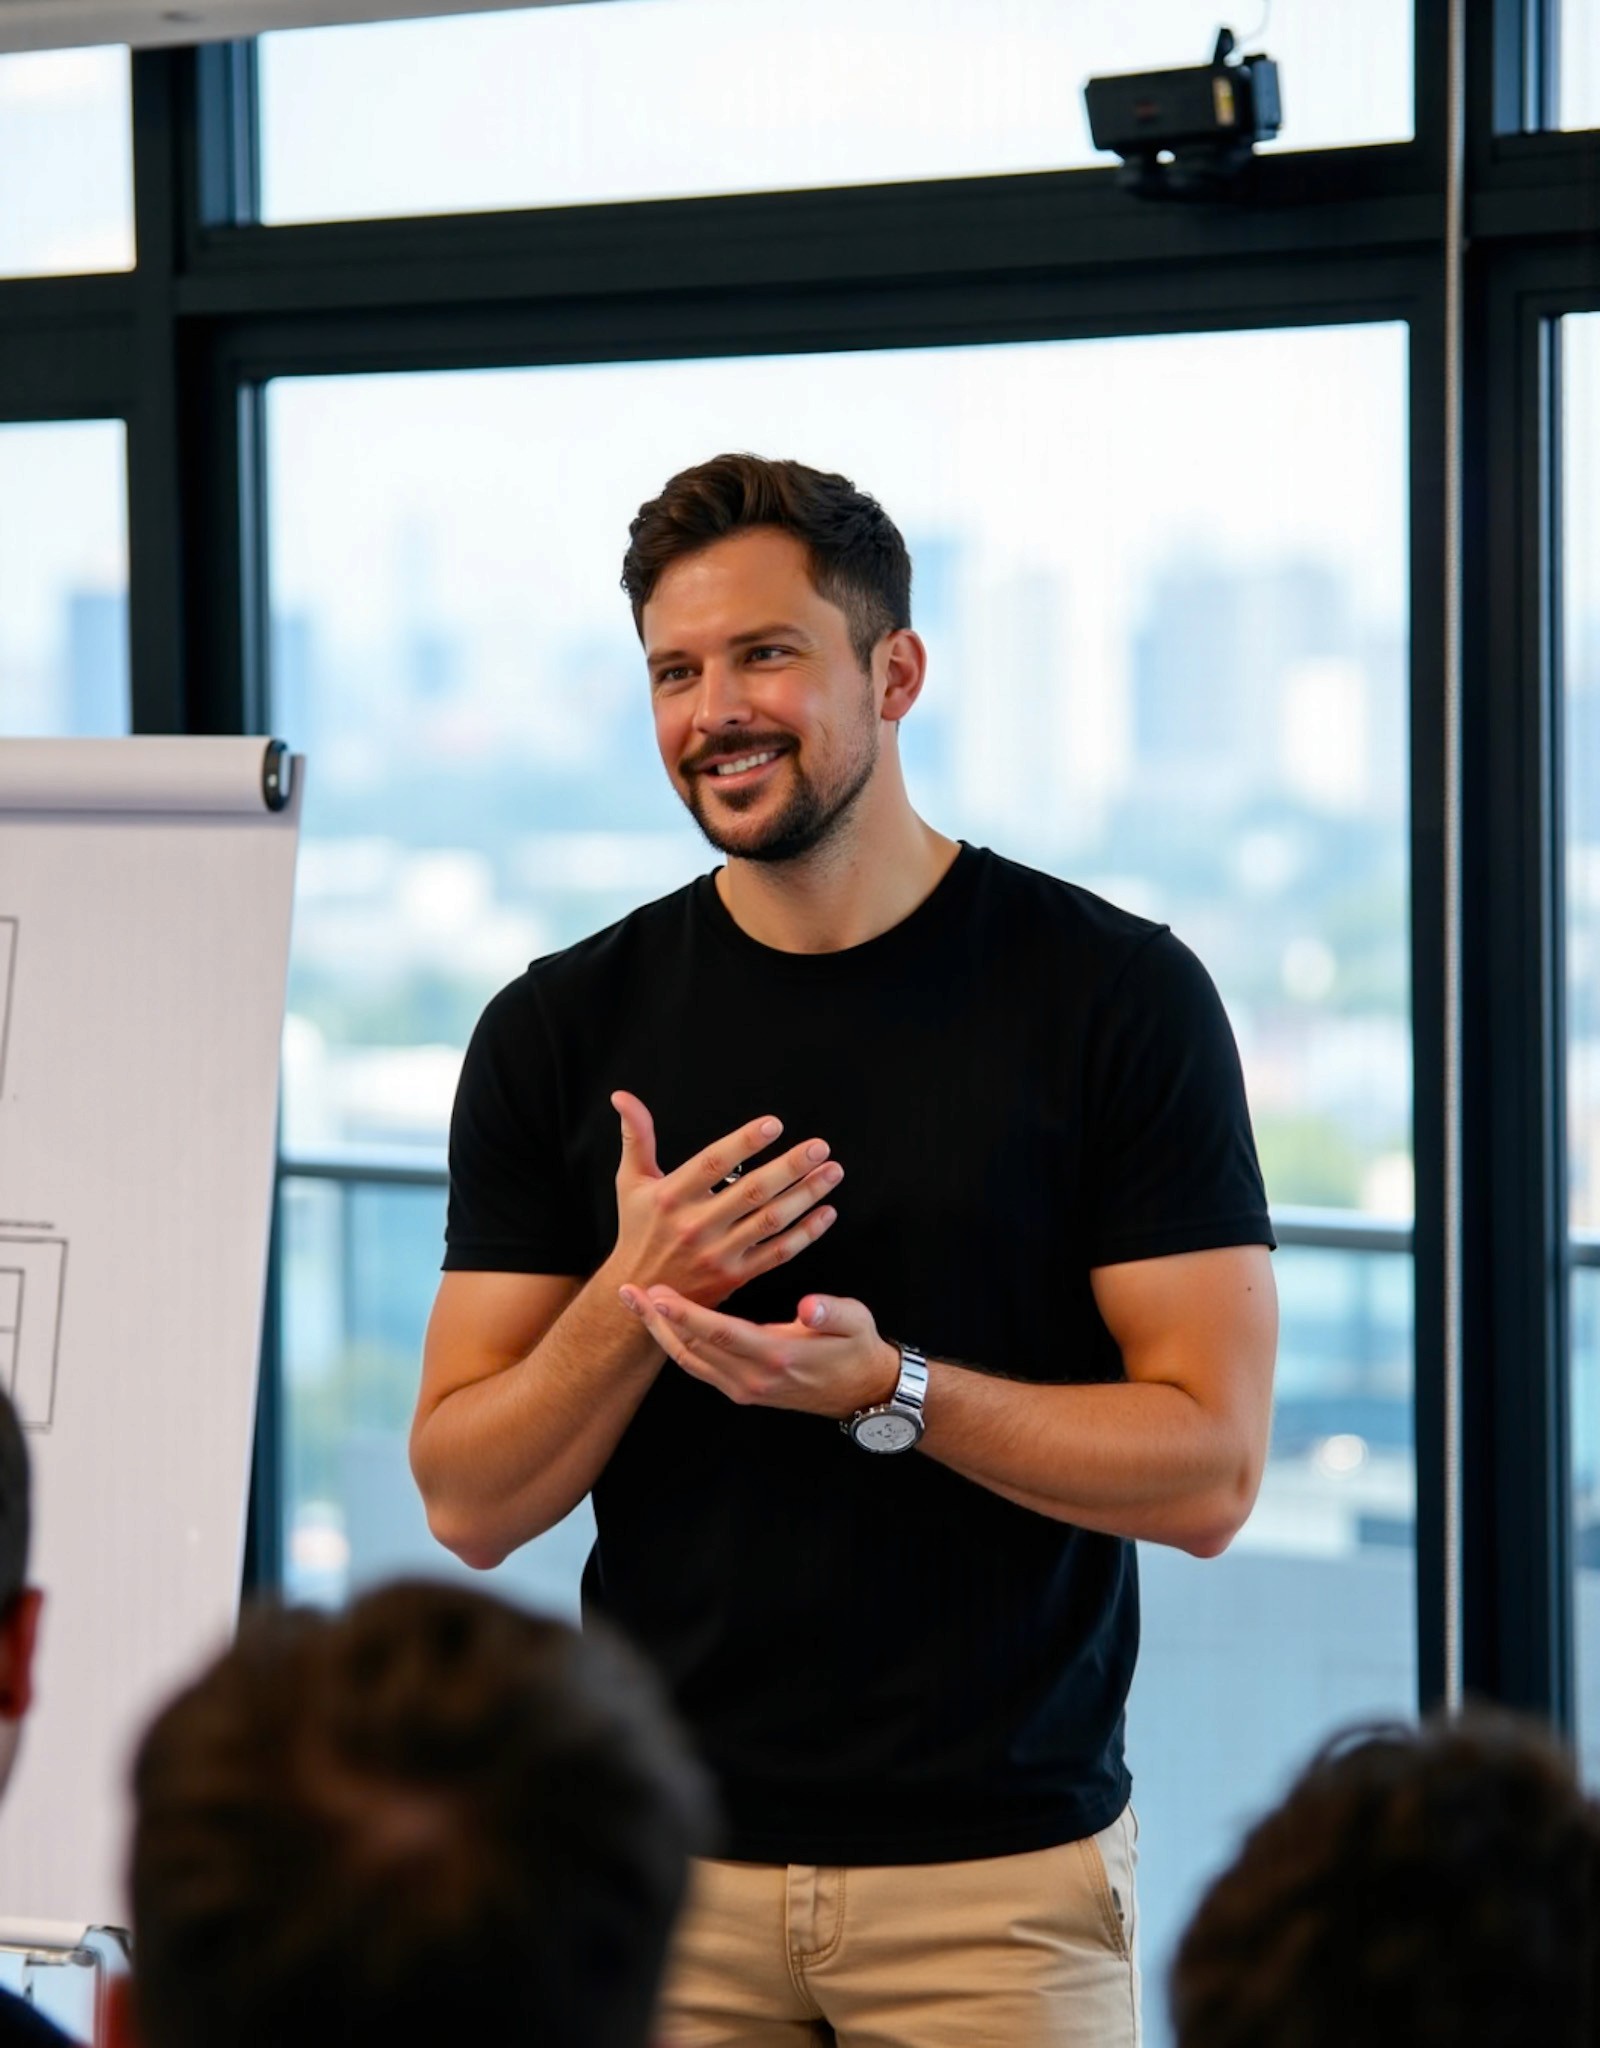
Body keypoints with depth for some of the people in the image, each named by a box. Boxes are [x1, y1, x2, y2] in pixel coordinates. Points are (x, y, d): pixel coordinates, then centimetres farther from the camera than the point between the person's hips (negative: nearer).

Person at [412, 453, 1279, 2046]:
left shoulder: (1117, 992, -4)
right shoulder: (563, 1030, 2)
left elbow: (1208, 1469, -8)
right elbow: (467, 1503, 1)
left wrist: (891, 1390, -21)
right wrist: (633, 1304, -16)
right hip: (663, 1866, 2)